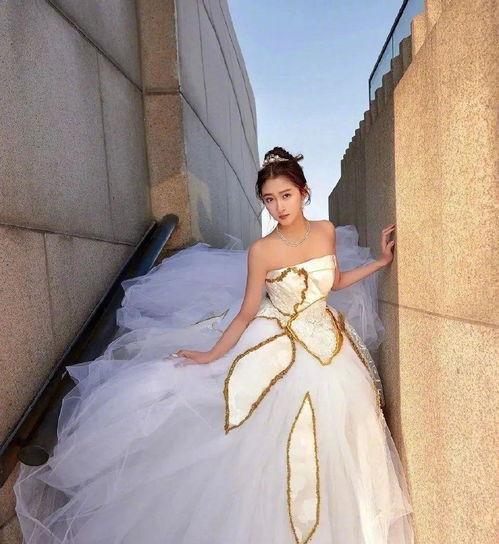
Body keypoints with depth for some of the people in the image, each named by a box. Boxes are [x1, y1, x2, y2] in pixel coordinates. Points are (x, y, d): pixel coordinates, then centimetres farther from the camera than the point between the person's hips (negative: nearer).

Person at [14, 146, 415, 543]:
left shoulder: (327, 231, -9)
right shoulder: (261, 251, -21)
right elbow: (245, 314, -12)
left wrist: (381, 261, 7)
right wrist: (210, 356, -8)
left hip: (329, 344, 5)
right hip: (280, 351, -5)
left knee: (329, 442, 23)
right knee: (280, 445, 12)